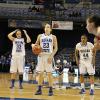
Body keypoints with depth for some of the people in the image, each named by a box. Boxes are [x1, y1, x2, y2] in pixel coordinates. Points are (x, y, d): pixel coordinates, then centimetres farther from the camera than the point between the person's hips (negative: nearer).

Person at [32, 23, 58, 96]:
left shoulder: (53, 37, 4)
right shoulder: (40, 36, 10)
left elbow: (55, 48, 0)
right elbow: (36, 45, 17)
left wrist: (51, 56, -13)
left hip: (49, 56, -2)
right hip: (41, 55, 3)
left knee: (49, 73, -5)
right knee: (40, 73, 3)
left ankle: (51, 90, 0)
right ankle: (39, 89, 9)